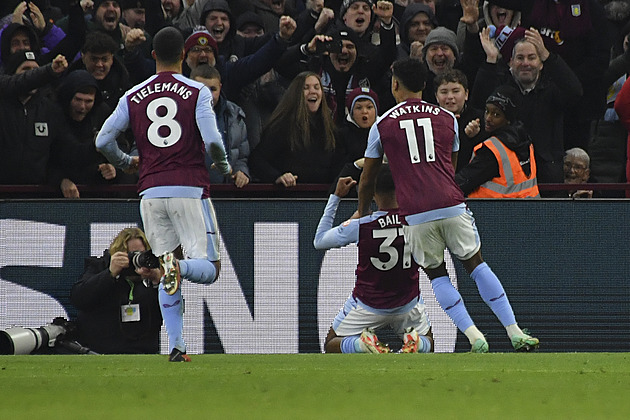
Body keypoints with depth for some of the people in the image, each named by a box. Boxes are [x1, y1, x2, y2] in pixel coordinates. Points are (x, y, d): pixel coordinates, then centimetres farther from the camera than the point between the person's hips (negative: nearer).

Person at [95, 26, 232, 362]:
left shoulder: (133, 97, 8)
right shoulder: (197, 92, 0)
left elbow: (103, 141, 3)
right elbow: (212, 141, -12)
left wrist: (126, 162, 24)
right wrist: (224, 167, 9)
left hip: (151, 193, 3)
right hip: (190, 189, -3)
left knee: (167, 276, 11)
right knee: (208, 268, 0)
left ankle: (176, 346, 0)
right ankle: (180, 267, -34)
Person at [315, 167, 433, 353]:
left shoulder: (359, 226, -22)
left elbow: (319, 241, -6)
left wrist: (335, 197, -2)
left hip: (366, 306, -2)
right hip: (408, 302, 2)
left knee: (331, 345, 19)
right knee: (427, 343, 27)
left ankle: (361, 343, -14)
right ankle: (414, 342, -10)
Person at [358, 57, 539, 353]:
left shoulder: (382, 124, 7)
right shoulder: (447, 119, 13)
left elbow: (367, 181, 14)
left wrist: (363, 212, 30)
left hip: (416, 214, -2)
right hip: (451, 205, 2)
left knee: (436, 274, 10)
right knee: (476, 264, 11)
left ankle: (475, 338, -3)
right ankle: (516, 334, 4)